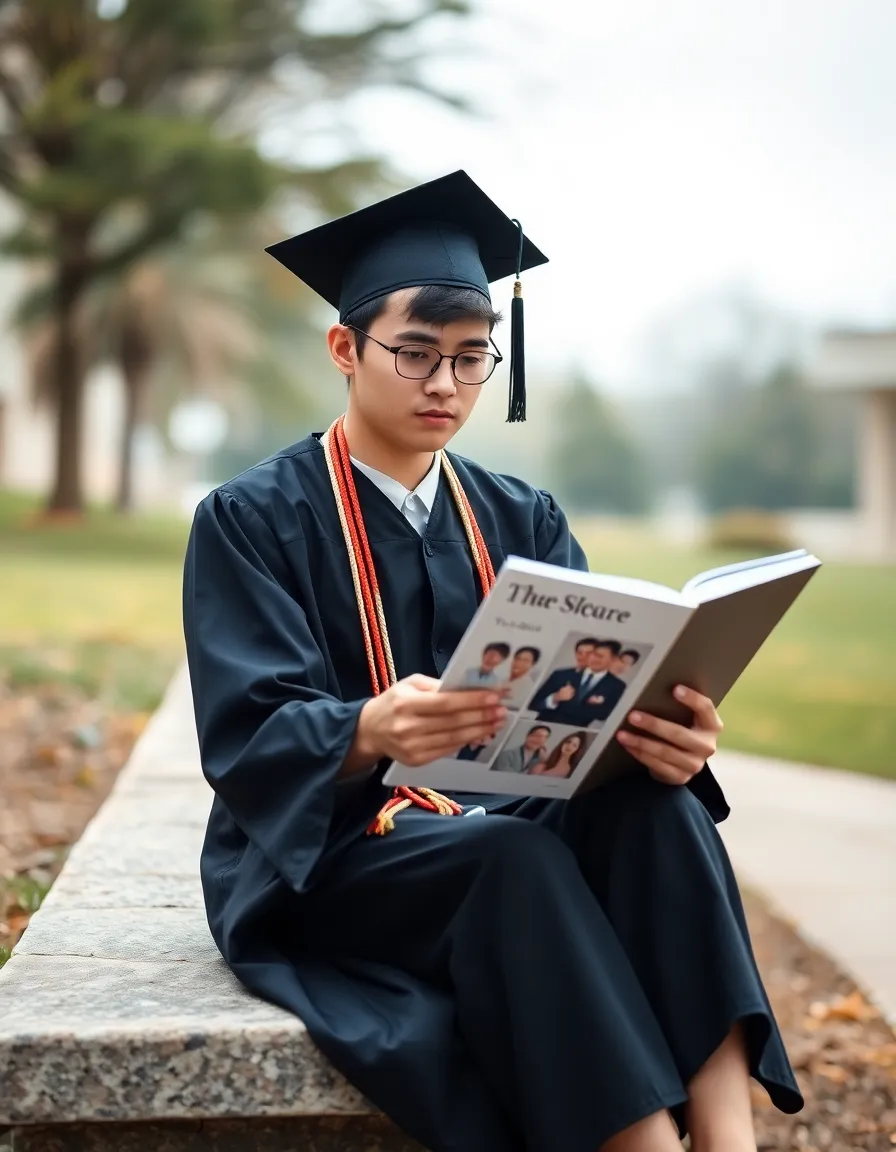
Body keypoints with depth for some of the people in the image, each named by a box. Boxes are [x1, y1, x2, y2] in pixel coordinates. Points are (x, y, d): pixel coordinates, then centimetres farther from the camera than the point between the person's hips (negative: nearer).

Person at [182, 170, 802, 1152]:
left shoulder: (522, 520, 11)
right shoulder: (250, 520, -3)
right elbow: (251, 741, -14)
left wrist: (660, 734, -26)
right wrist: (372, 732, -37)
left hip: (508, 821, 4)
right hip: (322, 846, -4)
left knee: (653, 806, -28)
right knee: (514, 857, -35)